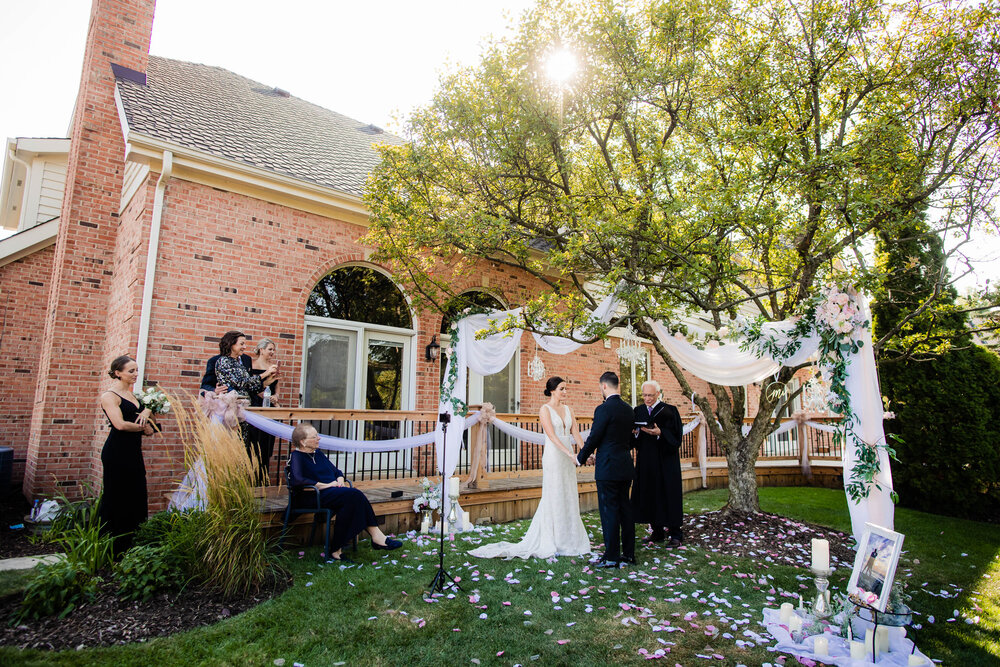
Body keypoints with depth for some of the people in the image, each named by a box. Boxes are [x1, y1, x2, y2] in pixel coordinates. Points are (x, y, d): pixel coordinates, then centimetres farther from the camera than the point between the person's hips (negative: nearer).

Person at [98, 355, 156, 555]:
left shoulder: (133, 394, 15)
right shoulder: (109, 396, -8)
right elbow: (120, 424, -19)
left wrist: (148, 411, -3)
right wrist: (144, 428, -5)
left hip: (133, 452, 8)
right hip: (117, 452, -8)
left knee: (135, 497, 8)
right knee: (116, 498, -2)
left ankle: (127, 547, 16)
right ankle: (111, 550, 7)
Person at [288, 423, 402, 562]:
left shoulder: (319, 454, 24)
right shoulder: (296, 457, -1)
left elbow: (337, 471, 31)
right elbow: (296, 480, -19)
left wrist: (340, 481, 6)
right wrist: (326, 485, -16)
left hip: (334, 492, 7)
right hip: (318, 496, -7)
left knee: (353, 498, -27)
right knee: (354, 495, -30)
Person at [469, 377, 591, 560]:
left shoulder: (567, 409, 12)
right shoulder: (545, 409, -8)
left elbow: (576, 433, 6)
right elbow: (552, 436, -16)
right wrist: (570, 454, -25)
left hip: (568, 459, 7)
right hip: (553, 457, -7)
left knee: (569, 498, 11)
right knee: (553, 498, -2)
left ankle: (568, 539, 22)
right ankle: (551, 543, 8)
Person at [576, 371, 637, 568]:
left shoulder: (603, 409, -16)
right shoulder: (628, 409, 9)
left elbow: (594, 438, -13)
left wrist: (581, 458, 4)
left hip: (608, 469, -8)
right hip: (626, 467, 8)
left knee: (609, 511, 0)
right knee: (625, 509, 13)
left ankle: (612, 557, 7)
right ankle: (629, 554, 21)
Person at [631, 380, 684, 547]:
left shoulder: (669, 411, -5)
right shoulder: (638, 411, 9)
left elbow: (676, 436, -9)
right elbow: (635, 438, 11)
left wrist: (660, 433, -24)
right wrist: (635, 432, -11)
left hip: (665, 461, -5)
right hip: (645, 460, 5)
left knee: (668, 495, -1)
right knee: (649, 494, 7)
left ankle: (675, 534, 9)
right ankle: (657, 532, 19)